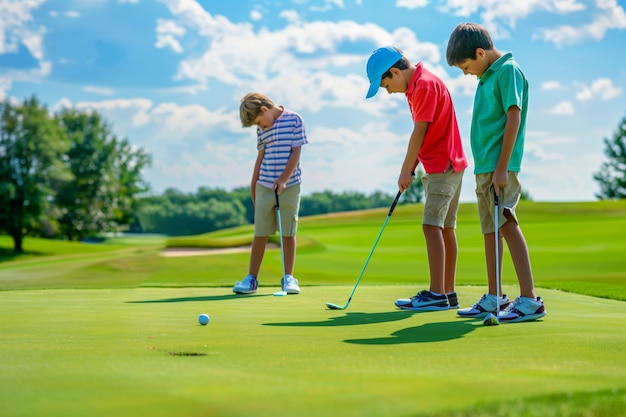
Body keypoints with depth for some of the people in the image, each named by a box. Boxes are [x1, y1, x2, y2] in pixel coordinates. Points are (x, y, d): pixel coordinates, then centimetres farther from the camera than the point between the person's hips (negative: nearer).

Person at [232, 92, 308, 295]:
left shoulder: (294, 120, -4)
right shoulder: (262, 129, 10)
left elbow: (296, 153, -7)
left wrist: (284, 179, -14)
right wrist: (253, 185, 16)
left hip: (290, 185, -3)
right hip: (265, 186, 3)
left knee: (288, 233, 1)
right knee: (260, 234, 4)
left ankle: (288, 278, 9)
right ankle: (251, 278, 8)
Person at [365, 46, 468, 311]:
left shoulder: (425, 85, -16)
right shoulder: (416, 86, 15)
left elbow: (419, 132, -16)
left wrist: (406, 170, -8)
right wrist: (410, 169, 6)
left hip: (442, 167, -10)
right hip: (446, 166, 10)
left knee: (432, 225, -15)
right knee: (445, 228, 10)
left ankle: (437, 294, -18)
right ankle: (448, 292, 14)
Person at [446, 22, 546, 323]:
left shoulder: (508, 70, -9)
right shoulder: (487, 75, 17)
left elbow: (514, 118, -17)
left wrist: (502, 168, -21)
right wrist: (486, 169, 17)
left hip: (499, 167, -9)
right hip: (483, 166, 9)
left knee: (507, 225, -14)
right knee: (489, 230, 12)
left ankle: (529, 299, -15)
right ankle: (494, 298, 20)